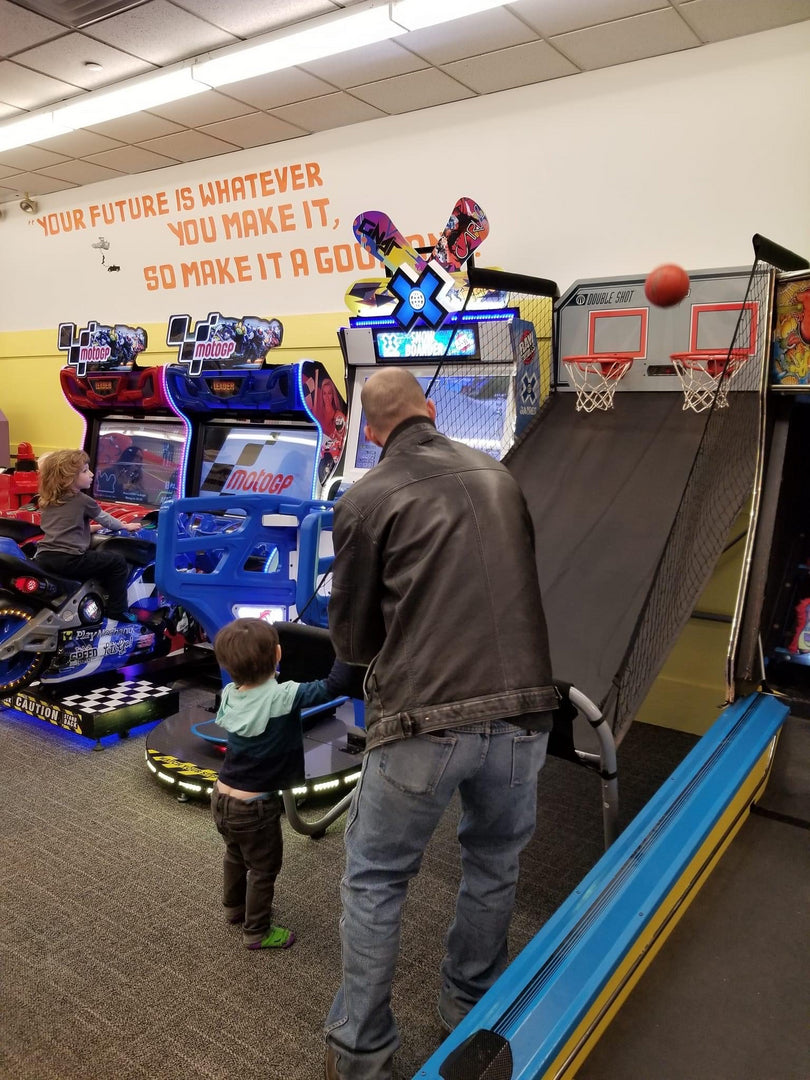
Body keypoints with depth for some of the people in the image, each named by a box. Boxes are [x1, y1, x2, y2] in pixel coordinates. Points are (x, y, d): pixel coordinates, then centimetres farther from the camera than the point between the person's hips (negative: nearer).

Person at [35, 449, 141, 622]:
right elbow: (105, 519, 14)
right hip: (70, 559, -7)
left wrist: (87, 528, 43)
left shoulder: (47, 502, 21)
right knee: (118, 562, 3)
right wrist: (125, 526, 33)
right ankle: (117, 610, 4)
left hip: (43, 558, 7)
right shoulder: (83, 500, 1)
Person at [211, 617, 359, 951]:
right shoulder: (283, 698, -28)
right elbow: (333, 687, -32)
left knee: (235, 855, 30)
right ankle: (256, 931, 30)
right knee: (264, 869, 15)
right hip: (255, 807, -7)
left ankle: (234, 907, 51)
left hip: (222, 798, 7)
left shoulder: (229, 695, -9)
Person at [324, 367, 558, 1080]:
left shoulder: (366, 499, -4)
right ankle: (471, 1012, 44)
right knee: (494, 867, 25)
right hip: (523, 712, 5)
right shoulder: (500, 477, 8)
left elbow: (352, 639, 2)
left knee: (374, 882, 17)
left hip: (423, 720, -4)